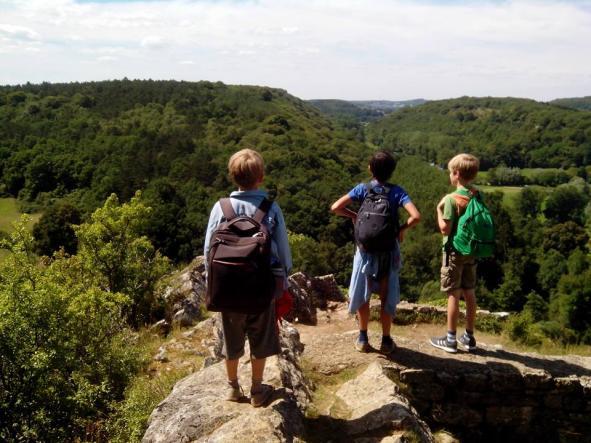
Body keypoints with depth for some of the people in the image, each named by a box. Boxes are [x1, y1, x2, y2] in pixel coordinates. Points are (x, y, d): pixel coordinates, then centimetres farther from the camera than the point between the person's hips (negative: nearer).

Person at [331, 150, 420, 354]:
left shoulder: (362, 189, -7)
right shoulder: (397, 192, -8)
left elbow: (335, 207, -14)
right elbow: (416, 216, -20)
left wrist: (353, 215, 2)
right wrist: (403, 228, -2)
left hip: (365, 249, 0)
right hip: (389, 251, 0)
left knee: (362, 294, 13)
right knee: (387, 297, 11)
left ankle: (363, 339, 20)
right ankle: (386, 340, 20)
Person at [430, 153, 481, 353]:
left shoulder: (451, 199, -18)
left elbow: (445, 229, -18)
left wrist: (439, 210, -7)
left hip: (454, 251, -6)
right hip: (471, 250, 6)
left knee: (454, 294, 1)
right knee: (469, 293, 12)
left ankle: (450, 339, 9)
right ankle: (469, 337, 22)